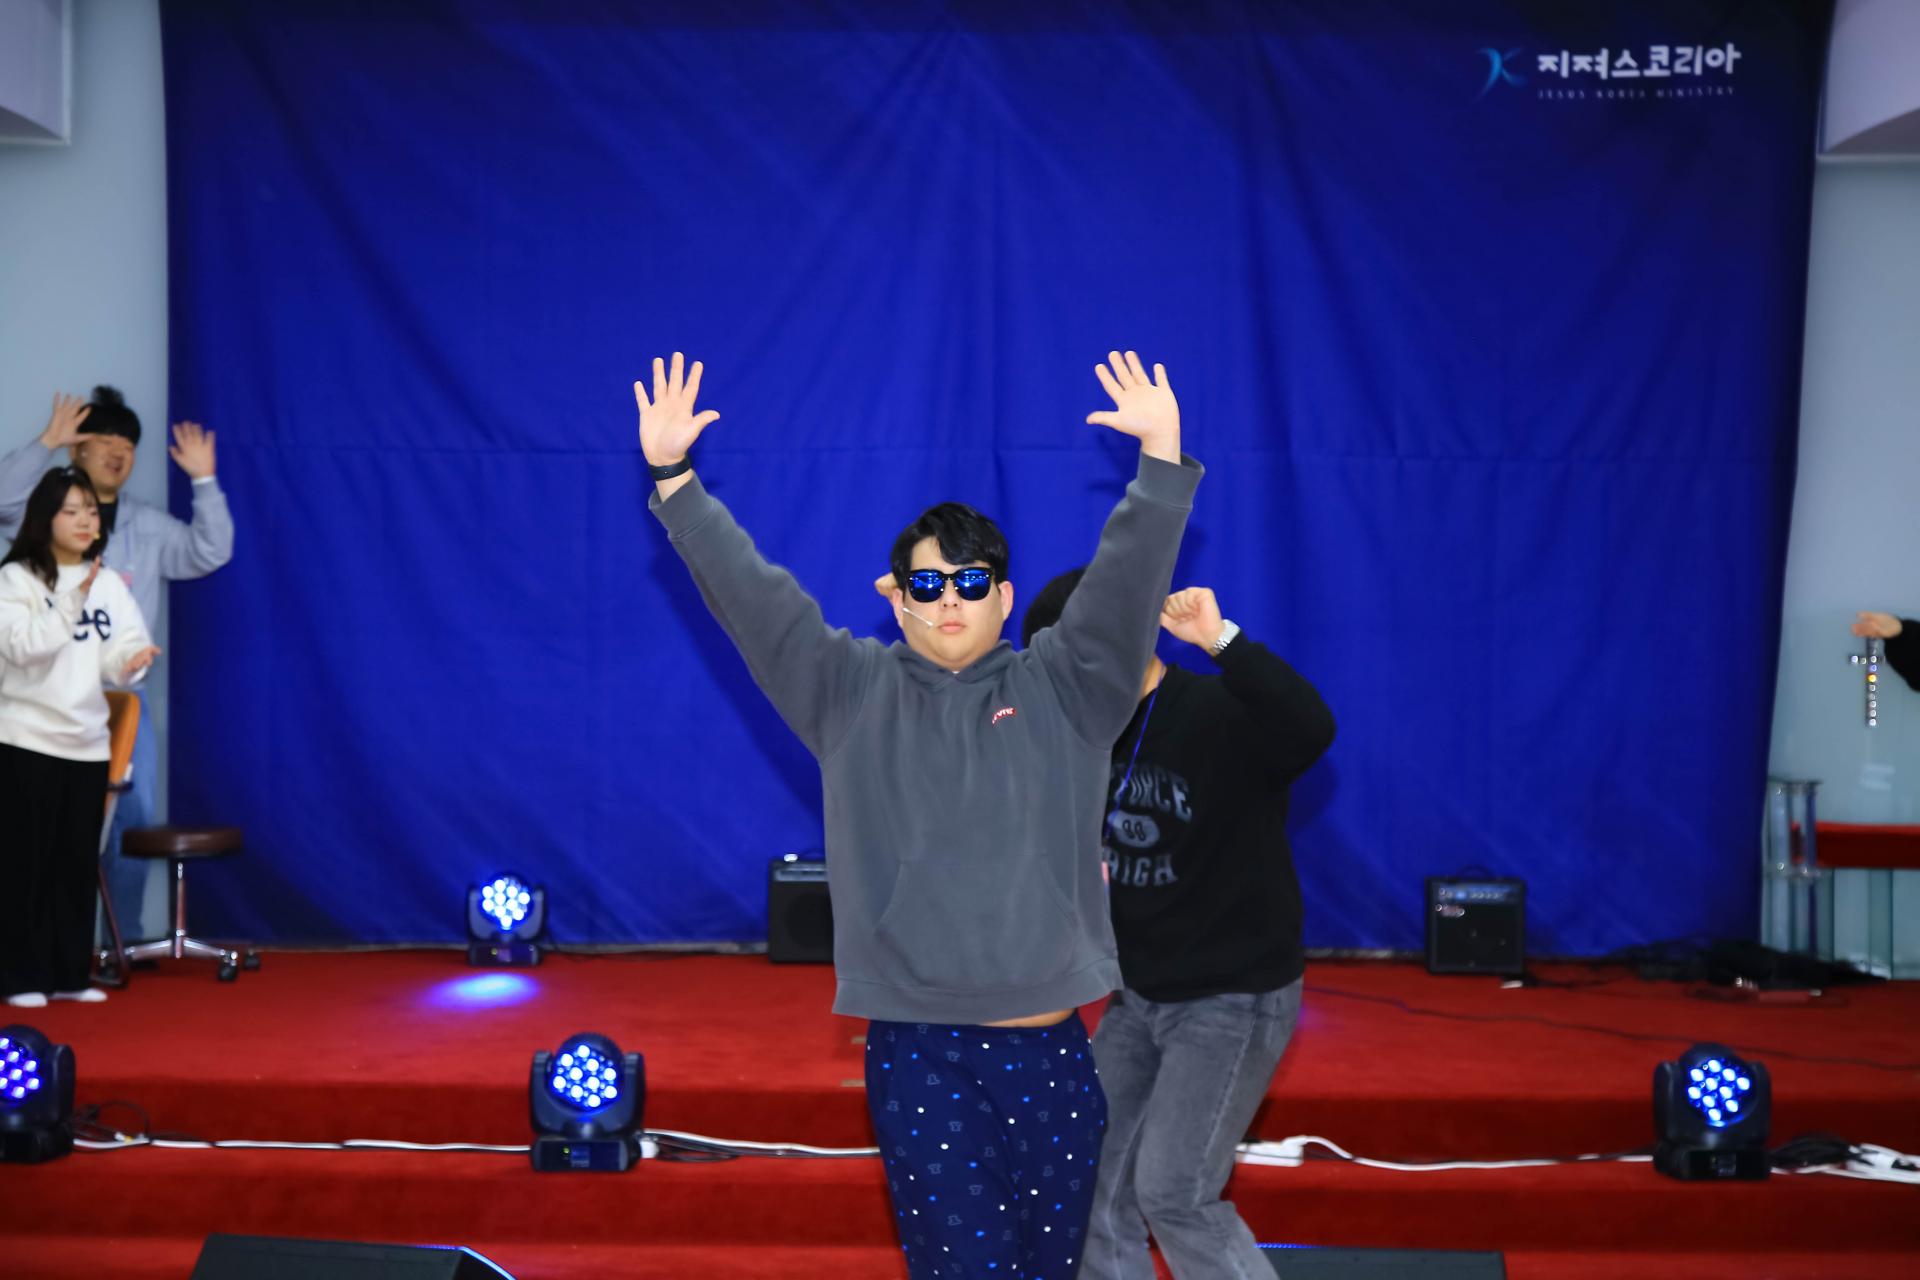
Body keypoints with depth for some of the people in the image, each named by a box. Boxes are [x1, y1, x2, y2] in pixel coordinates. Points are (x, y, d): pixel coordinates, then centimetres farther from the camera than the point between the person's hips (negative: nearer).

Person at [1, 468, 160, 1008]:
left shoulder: (109, 584, 10)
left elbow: (119, 657, 4)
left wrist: (133, 663, -18)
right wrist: (74, 601, -26)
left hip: (87, 742, 5)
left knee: (78, 863, 7)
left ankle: (70, 973, 15)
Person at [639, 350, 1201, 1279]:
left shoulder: (1061, 692, 8)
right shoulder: (853, 694, 7)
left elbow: (1124, 585, -4)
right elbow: (753, 594, 1)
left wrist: (1161, 463, -18)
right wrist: (674, 478, -8)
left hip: (1049, 1049, 2)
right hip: (917, 1054, -1)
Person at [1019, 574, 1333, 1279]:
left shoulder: (1222, 717, -20)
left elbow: (1311, 730, -40)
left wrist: (1221, 641, -48)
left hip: (1237, 998, -7)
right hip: (1138, 997, 8)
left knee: (1172, 1194, -15)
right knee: (1095, 1193, 7)